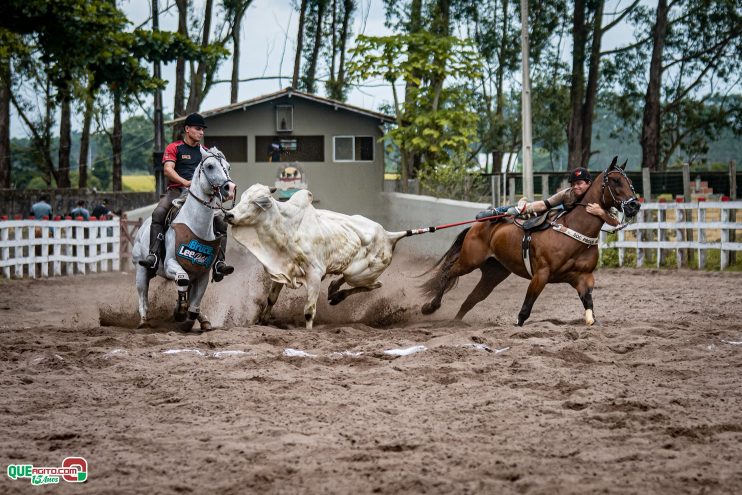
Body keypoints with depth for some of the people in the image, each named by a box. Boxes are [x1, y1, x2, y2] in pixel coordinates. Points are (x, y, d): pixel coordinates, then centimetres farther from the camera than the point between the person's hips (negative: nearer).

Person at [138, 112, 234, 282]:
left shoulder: (205, 152, 19)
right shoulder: (174, 148, 6)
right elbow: (168, 169, -10)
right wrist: (185, 182, -26)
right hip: (176, 190, -4)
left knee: (221, 222, -15)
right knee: (158, 213, -32)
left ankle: (219, 263, -16)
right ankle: (153, 256, -35)